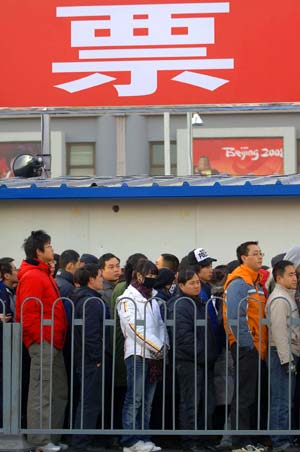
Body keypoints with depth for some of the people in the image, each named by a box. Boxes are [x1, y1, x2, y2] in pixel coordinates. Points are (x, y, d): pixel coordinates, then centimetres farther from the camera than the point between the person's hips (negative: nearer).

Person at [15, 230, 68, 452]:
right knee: (41, 392, -6)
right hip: (43, 342, -10)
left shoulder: (43, 274, 19)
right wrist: (41, 338, -16)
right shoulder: (32, 277, -12)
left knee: (59, 392, 13)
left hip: (53, 343, 10)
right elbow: (27, 313, -18)